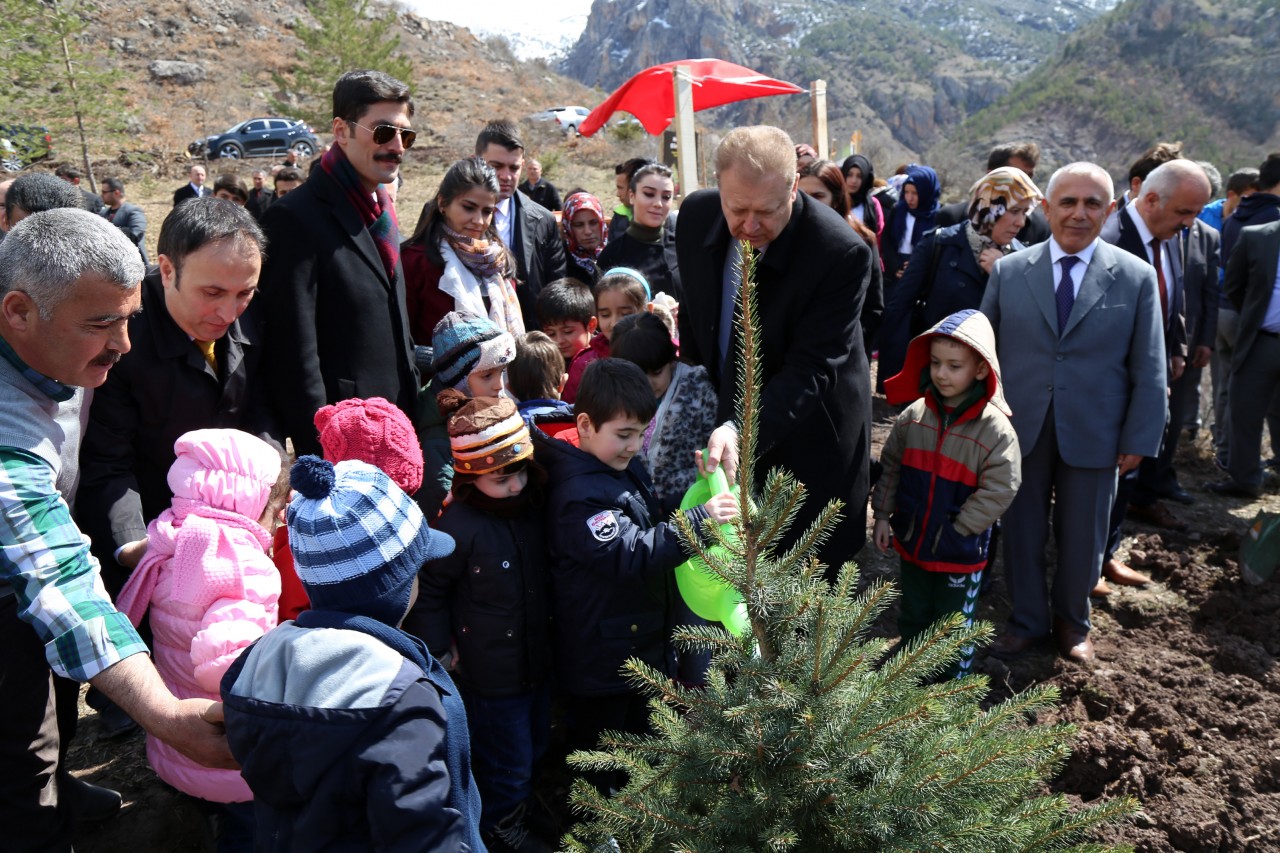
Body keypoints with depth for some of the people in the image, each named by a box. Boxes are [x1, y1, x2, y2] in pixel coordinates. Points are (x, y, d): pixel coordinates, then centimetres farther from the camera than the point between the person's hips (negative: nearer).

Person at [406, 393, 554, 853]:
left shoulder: (532, 504, -7)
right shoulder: (460, 526, -28)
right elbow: (427, 589, -15)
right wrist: (440, 648, -9)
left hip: (536, 659, 6)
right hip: (489, 674, -6)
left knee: (534, 749, 26)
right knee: (506, 763, 13)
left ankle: (521, 803, 53)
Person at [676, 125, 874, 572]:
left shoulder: (842, 253, -27)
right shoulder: (696, 215, -9)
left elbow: (811, 369, -29)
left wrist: (742, 429, -42)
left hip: (805, 435, -4)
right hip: (721, 412, 5)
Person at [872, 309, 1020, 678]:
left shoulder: (995, 429, -18)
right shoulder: (913, 415, -5)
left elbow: (999, 490, -16)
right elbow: (890, 466, 5)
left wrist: (956, 530, -15)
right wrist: (883, 514, 3)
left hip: (960, 554, -4)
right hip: (911, 542, 4)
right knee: (912, 618, 23)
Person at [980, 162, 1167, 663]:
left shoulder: (1136, 278, -2)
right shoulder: (1008, 271, 0)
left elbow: (1149, 370, -1)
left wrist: (1139, 440, -4)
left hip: (1093, 435, 0)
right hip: (1019, 429, 1)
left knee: (1082, 538, 12)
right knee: (1022, 531, 12)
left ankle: (1072, 621, 37)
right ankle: (1027, 620, 32)